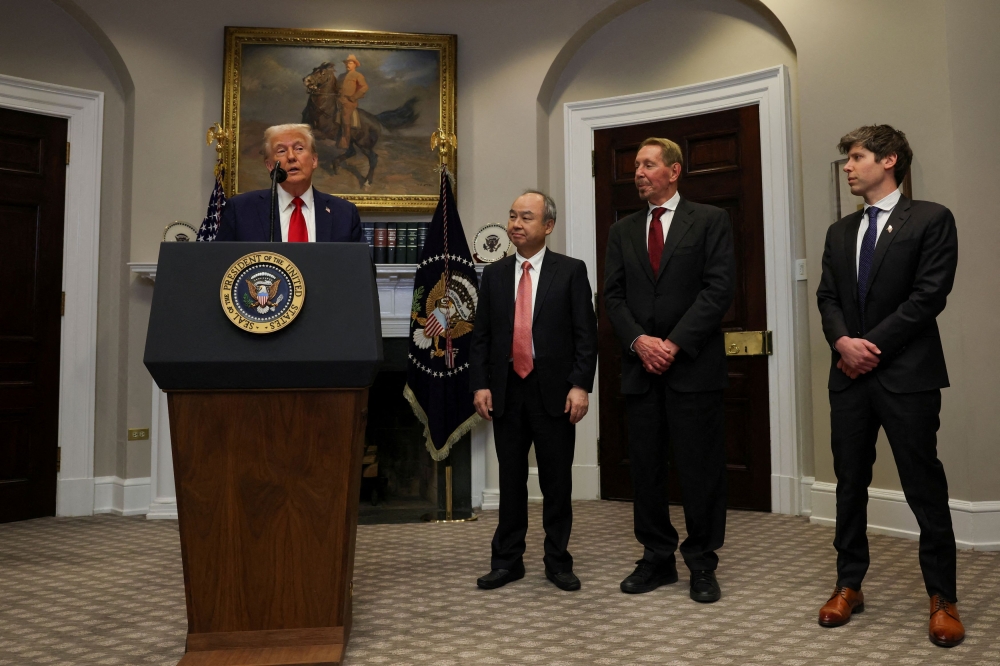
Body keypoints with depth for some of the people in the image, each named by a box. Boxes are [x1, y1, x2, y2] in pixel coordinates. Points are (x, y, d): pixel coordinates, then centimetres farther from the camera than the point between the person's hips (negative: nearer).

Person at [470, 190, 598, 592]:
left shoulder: (571, 271, 1)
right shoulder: (494, 274, 10)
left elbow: (585, 334, -3)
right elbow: (480, 336, 8)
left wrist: (580, 385, -12)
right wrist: (480, 385, -1)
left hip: (553, 391, -2)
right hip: (506, 392, 3)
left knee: (557, 482, 7)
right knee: (510, 480, 11)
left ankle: (557, 561, 21)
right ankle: (507, 560, 22)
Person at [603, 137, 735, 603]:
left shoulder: (710, 220, 4)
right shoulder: (622, 231, 15)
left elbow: (719, 288, -6)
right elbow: (613, 296, 8)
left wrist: (674, 343, -13)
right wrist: (639, 341, -9)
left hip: (694, 364, -3)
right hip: (640, 367, 4)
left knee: (701, 469, 2)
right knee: (645, 468, 7)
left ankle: (702, 564, 17)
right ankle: (658, 558, 21)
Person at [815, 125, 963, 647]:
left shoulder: (931, 220, -1)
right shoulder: (839, 232, 16)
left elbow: (929, 295, -10)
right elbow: (827, 297, 8)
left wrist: (872, 346, -12)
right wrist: (843, 341, -10)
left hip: (907, 374, -5)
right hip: (850, 376, 5)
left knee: (925, 489, 3)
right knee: (849, 485, 10)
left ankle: (942, 598, 17)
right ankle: (849, 585, 21)